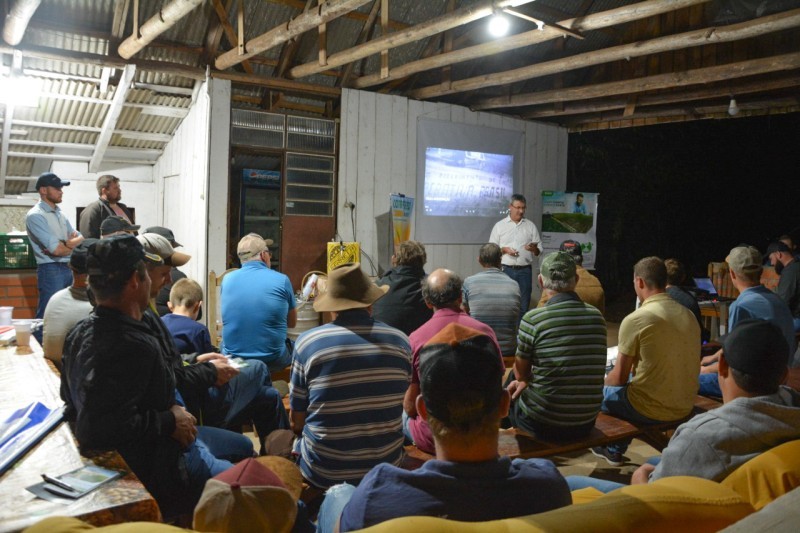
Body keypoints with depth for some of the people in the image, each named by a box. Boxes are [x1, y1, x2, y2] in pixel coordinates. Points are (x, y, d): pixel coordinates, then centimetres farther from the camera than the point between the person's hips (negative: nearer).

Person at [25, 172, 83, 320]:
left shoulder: (60, 214, 16)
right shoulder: (35, 215, -10)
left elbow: (82, 239, 11)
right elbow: (57, 249, -17)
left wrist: (65, 245, -10)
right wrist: (73, 243, 2)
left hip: (67, 269, 8)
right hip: (51, 270, -8)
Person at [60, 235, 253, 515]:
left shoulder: (82, 331, 0)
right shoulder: (132, 346, -32)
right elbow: (99, 428, -37)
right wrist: (169, 422, -22)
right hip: (158, 471, -10)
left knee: (243, 446, 24)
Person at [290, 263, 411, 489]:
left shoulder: (307, 342, -10)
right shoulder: (401, 341, -3)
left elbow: (297, 422, -1)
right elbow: (402, 408, 9)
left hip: (322, 474, -2)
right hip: (386, 470, 3)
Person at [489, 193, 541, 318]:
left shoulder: (531, 226, 10)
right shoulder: (499, 226, 7)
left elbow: (539, 251, 9)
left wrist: (534, 248, -13)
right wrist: (504, 249, -12)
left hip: (525, 270, 1)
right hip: (505, 270, -1)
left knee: (523, 306, 1)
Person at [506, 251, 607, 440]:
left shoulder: (533, 318, -17)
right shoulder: (597, 316, -2)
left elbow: (520, 373, -3)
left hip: (543, 425, -4)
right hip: (586, 424, 5)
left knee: (510, 387, 25)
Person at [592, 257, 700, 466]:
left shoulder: (635, 320, -18)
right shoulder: (689, 315, 2)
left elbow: (620, 378, -12)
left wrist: (604, 382, 11)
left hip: (650, 409, -6)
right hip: (685, 407, 7)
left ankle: (613, 449, 34)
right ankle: (614, 450, 37)